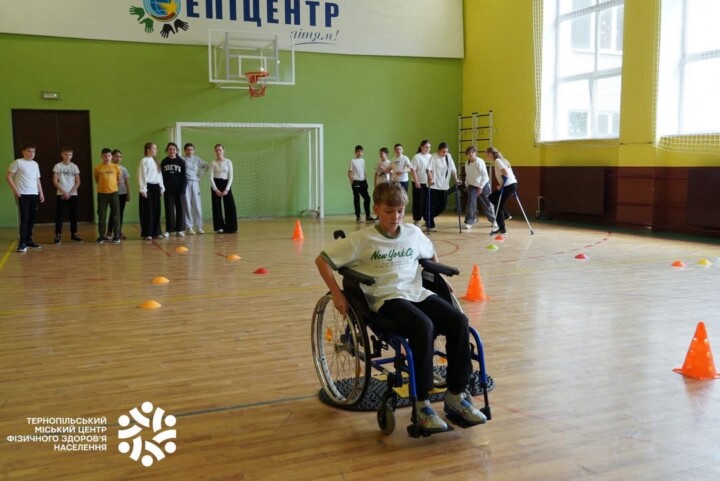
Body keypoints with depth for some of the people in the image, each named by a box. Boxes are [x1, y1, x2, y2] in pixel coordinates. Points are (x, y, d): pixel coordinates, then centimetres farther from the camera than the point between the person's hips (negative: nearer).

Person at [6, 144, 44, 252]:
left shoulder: (35, 164, 15)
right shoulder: (18, 162, -3)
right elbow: (8, 177, -5)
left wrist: (41, 193, 16)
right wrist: (15, 190, -13)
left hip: (34, 195, 6)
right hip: (23, 195, -6)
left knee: (31, 219, 9)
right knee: (24, 219, -10)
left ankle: (29, 240, 18)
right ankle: (22, 243, -9)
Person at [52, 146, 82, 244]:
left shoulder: (74, 166, 5)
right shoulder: (58, 166, 0)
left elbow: (78, 182, 3)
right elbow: (55, 182, -4)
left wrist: (70, 193, -7)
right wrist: (64, 192, -12)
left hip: (73, 195, 2)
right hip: (61, 195, -2)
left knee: (74, 215, 5)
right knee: (59, 215, -5)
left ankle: (74, 234, 14)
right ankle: (58, 235, -2)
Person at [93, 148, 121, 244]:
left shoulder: (116, 167, 0)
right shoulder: (98, 168, -2)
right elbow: (96, 180, 12)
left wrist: (112, 184, 6)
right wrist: (104, 184, 6)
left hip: (113, 193, 0)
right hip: (102, 193, 0)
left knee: (115, 215, 3)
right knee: (101, 215, 4)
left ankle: (116, 236, 9)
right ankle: (102, 235, 12)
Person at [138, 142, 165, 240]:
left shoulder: (155, 162, 17)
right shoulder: (144, 161, -6)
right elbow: (141, 176, -11)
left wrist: (161, 188, 13)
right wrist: (143, 190, -16)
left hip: (156, 187, 7)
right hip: (148, 187, -7)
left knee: (156, 211, 8)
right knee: (148, 211, -4)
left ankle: (156, 232, 15)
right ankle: (146, 234, 1)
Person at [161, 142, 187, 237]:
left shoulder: (181, 161, 1)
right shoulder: (164, 162, 5)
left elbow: (184, 176, -1)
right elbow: (162, 176, 5)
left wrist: (183, 189, -9)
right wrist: (162, 188, -4)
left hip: (179, 189, -1)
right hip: (168, 190, 1)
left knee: (180, 209, 3)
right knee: (169, 209, 3)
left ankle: (179, 229, 9)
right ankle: (168, 230, 7)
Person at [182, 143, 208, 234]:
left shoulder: (196, 159, 9)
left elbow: (206, 166, 19)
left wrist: (200, 174, 10)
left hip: (195, 183, 3)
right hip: (185, 183, -3)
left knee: (197, 205, 3)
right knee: (187, 205, -2)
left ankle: (199, 227, 9)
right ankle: (189, 227, 2)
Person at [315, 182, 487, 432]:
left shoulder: (413, 233, 14)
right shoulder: (362, 239, 0)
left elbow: (431, 255, 36)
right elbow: (322, 260, 0)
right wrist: (337, 295, -5)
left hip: (418, 292, 5)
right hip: (387, 299, -5)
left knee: (459, 322, -21)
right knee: (424, 326, -35)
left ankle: (456, 395, -7)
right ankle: (421, 404, -22)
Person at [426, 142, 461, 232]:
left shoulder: (448, 156, 8)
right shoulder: (434, 157, -7)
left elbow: (453, 169, 9)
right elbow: (429, 169, -15)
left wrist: (456, 179, -1)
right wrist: (430, 179, -29)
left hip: (444, 186, 5)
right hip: (434, 185, -5)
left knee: (443, 205, 5)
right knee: (432, 206, -2)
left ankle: (429, 219, 27)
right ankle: (430, 225, 8)